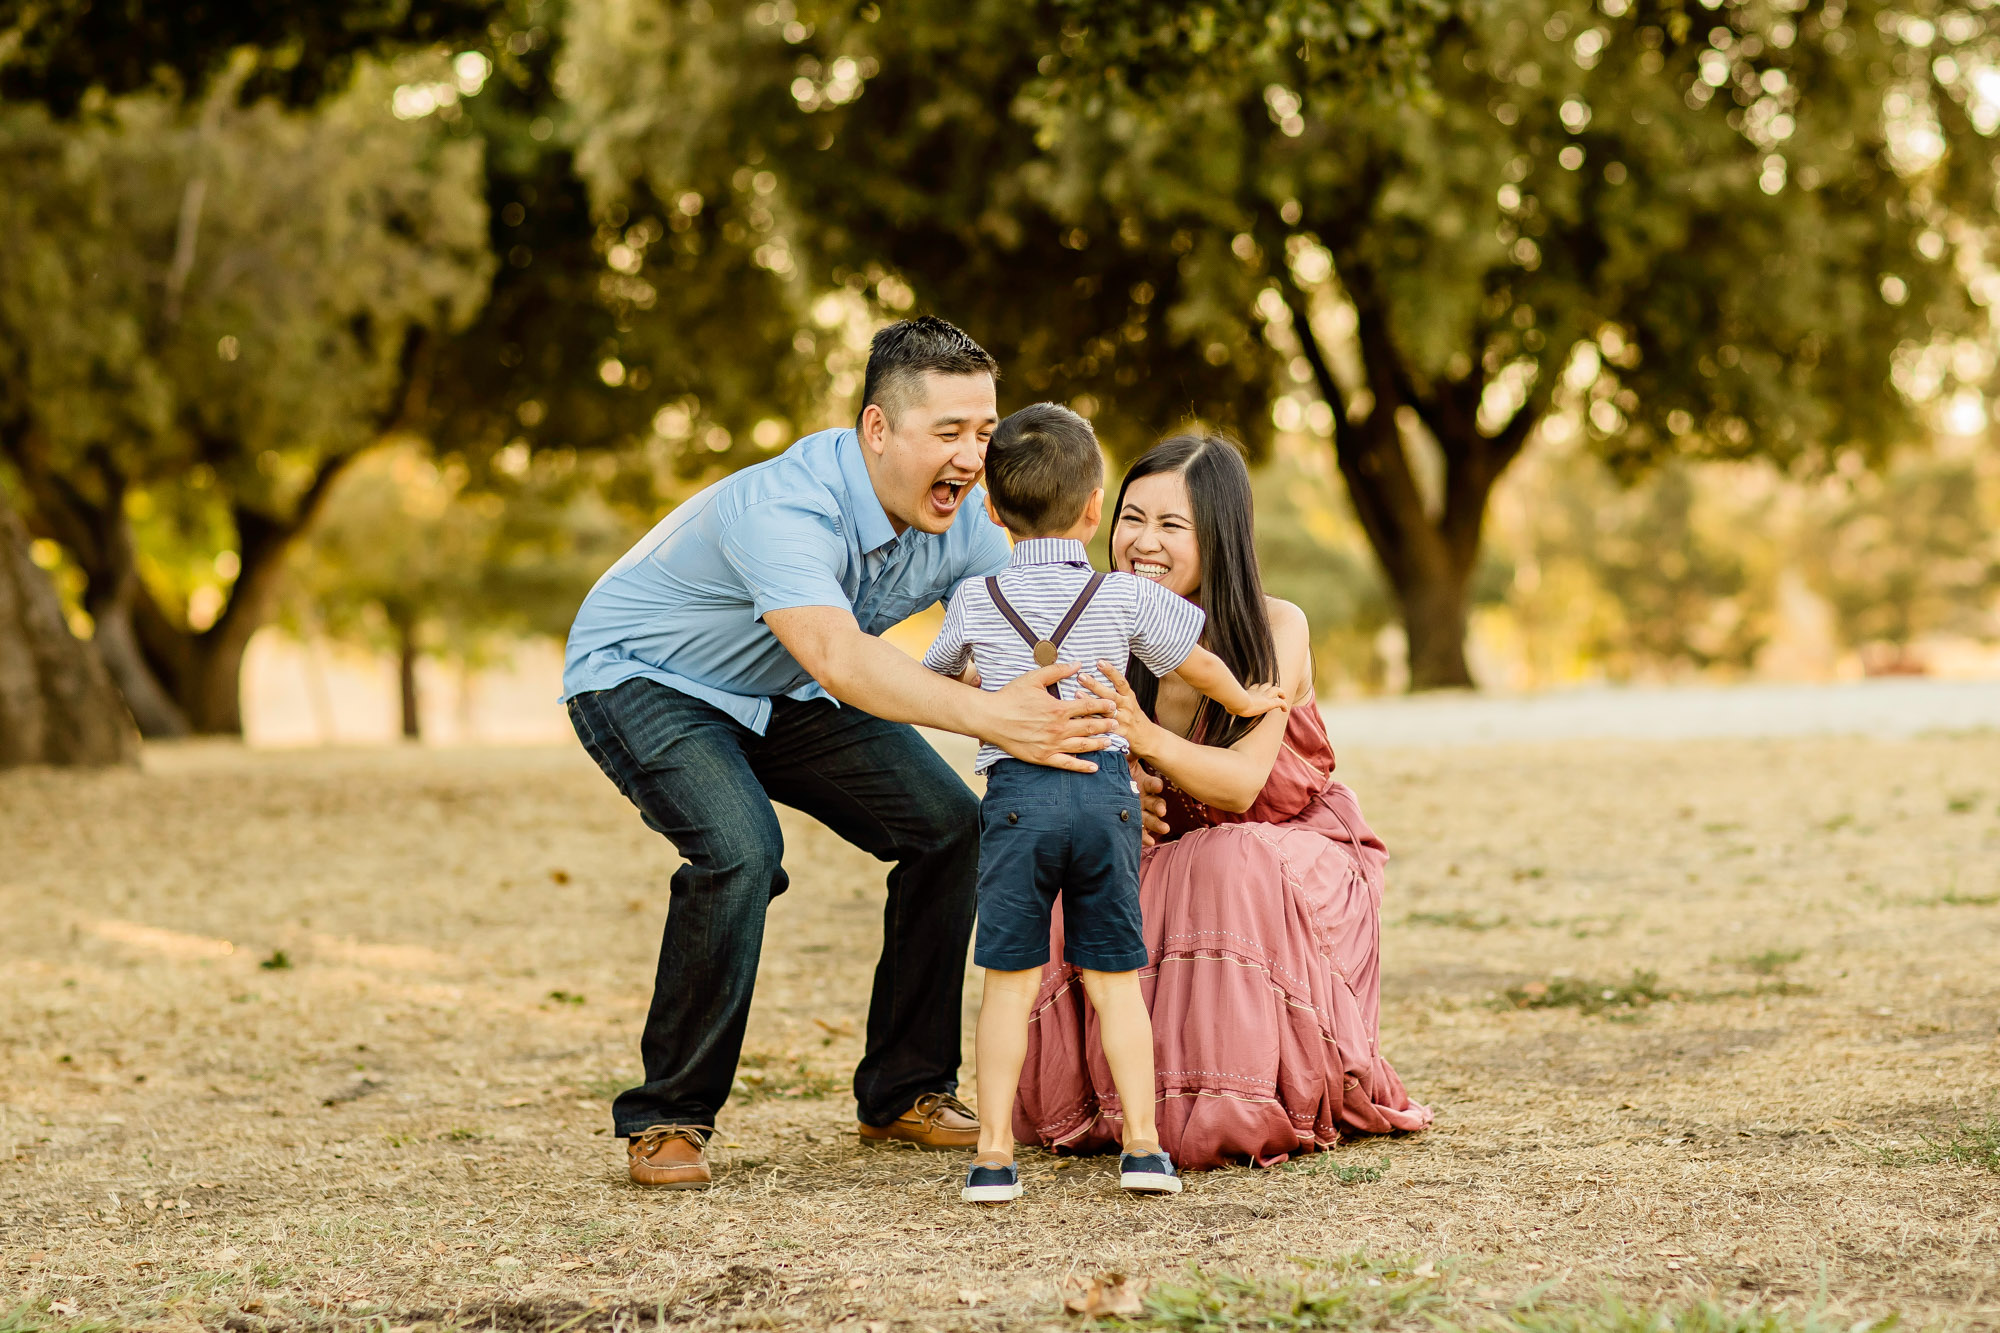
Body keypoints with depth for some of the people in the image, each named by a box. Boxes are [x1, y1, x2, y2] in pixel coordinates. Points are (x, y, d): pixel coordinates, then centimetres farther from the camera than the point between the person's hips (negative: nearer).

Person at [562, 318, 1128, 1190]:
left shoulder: (959, 521, -16)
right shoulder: (784, 507, -39)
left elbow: (1035, 650, -11)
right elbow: (840, 659, -55)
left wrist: (1121, 758, -29)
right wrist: (991, 717, -65)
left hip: (777, 694, 7)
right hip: (639, 678, -7)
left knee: (950, 825, -4)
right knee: (740, 851, -31)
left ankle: (902, 1093, 10)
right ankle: (665, 1119, -14)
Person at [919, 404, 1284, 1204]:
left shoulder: (975, 602, 6)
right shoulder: (1126, 599, 5)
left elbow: (940, 678, 25)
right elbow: (1196, 663, 19)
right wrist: (1244, 702, 40)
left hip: (1017, 791, -1)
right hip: (1106, 792, 1)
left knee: (1009, 980, 1)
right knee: (1113, 978, 8)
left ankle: (994, 1152, -2)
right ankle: (1142, 1141, 5)